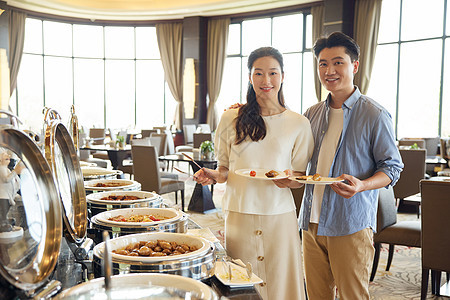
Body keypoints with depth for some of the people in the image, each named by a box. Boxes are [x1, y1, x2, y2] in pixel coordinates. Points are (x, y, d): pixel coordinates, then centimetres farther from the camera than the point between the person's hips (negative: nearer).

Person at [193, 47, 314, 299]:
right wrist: (215, 175, -9)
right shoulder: (231, 119, 4)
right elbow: (225, 168, 12)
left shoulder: (299, 124, 3)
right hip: (239, 214, 0)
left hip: (279, 215, 0)